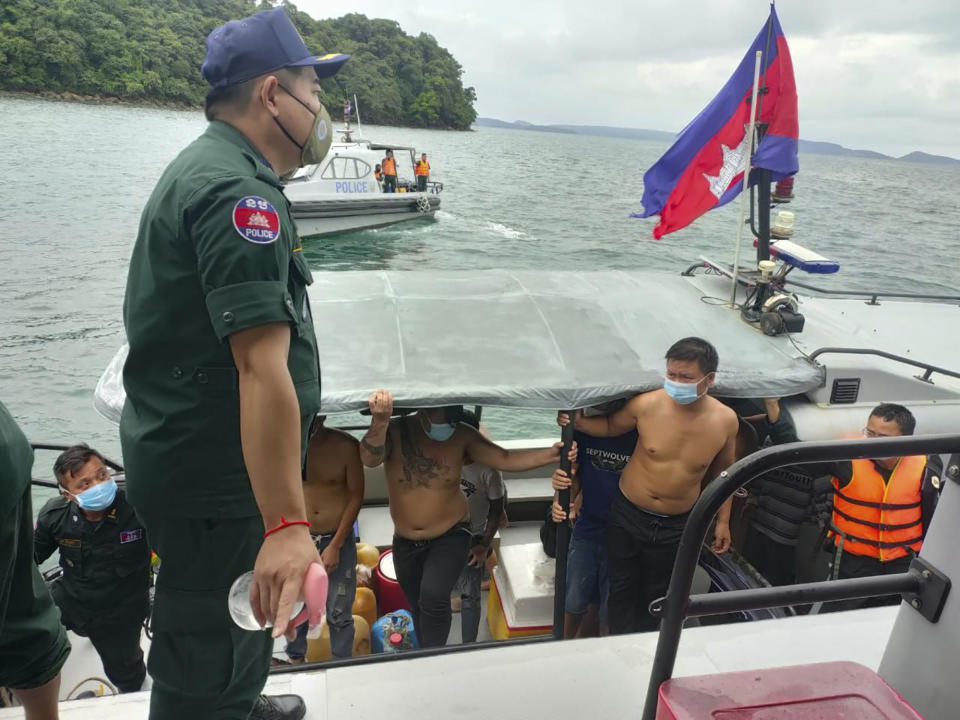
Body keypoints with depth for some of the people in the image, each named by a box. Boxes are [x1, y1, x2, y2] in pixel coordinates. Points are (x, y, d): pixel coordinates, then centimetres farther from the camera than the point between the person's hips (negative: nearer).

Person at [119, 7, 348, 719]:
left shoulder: (205, 167, 12)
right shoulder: (241, 192, -24)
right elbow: (261, 364, -34)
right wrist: (287, 525, -35)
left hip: (190, 456, 11)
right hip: (216, 480, -11)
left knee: (231, 623, 31)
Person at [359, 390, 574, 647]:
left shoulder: (462, 435, -16)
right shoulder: (395, 431, -19)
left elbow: (505, 459, -19)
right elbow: (369, 459, -38)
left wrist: (552, 454, -32)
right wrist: (379, 421, -58)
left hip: (450, 536, -2)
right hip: (405, 543, 2)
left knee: (433, 596, -27)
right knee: (418, 607, 21)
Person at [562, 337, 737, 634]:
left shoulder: (725, 420, -14)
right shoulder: (646, 404, -20)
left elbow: (721, 472, 3)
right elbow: (611, 426, 1)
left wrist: (722, 520, 8)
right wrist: (579, 422, -17)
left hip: (676, 525, 1)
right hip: (628, 515, 0)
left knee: (657, 595, 21)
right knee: (623, 588, 16)